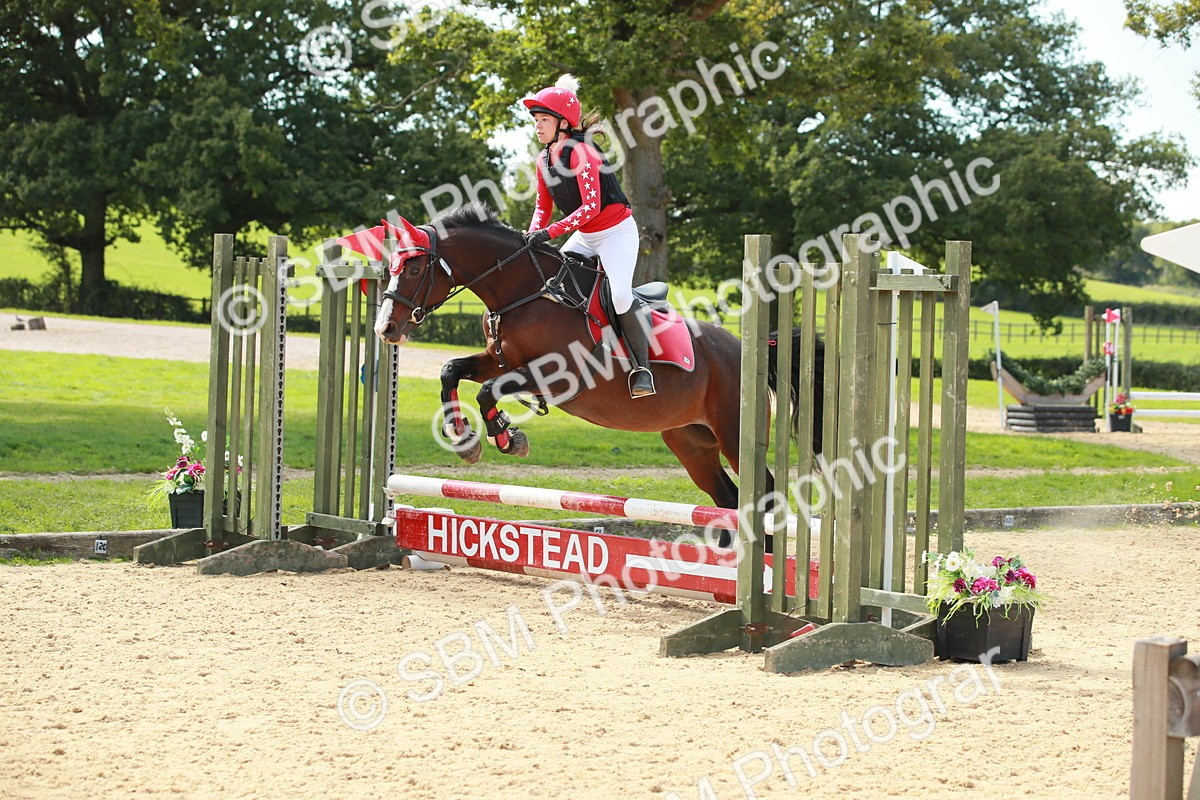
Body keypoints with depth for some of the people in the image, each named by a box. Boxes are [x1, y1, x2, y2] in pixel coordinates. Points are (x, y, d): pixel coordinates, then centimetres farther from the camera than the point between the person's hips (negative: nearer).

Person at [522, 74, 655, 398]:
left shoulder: (580, 152, -22)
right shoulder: (544, 160, 3)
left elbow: (590, 206, -28)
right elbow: (543, 208, 9)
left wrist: (550, 232, -32)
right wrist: (532, 235, -11)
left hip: (616, 231, -9)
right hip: (584, 237, 9)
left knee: (620, 294, -26)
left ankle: (642, 367, -14)